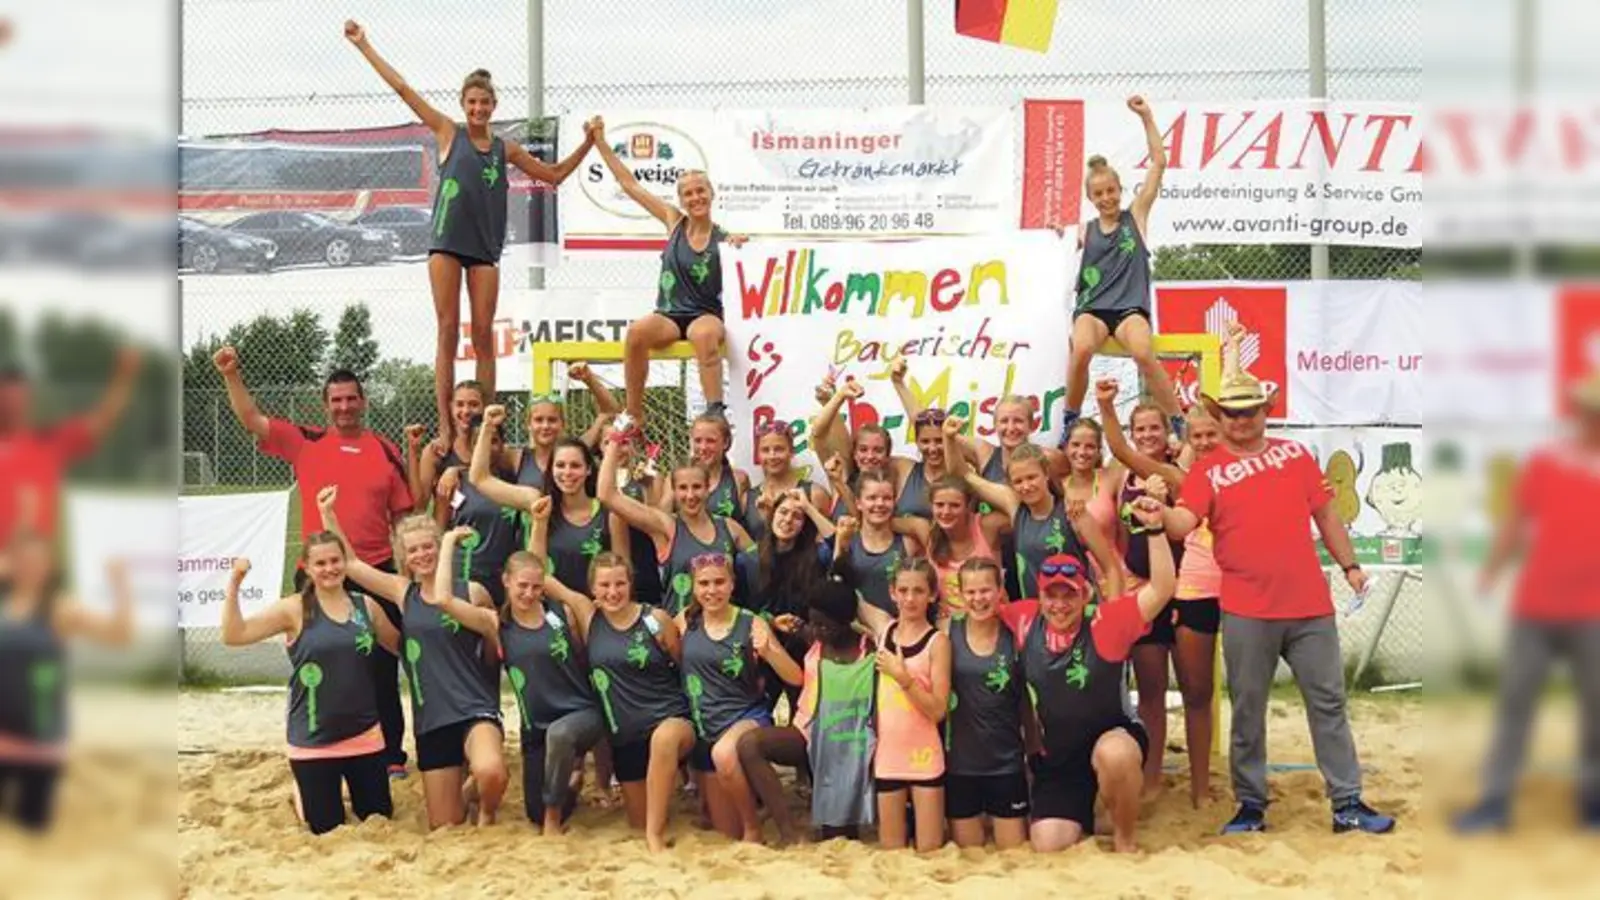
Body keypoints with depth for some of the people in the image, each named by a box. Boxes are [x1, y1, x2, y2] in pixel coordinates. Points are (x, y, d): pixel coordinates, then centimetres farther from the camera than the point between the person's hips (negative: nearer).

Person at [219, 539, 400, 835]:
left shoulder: (366, 606, 2)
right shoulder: (295, 610, -8)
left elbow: (402, 646, 16)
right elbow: (234, 635, -16)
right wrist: (234, 583, -23)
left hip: (364, 736, 3)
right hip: (313, 742, -3)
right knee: (327, 828, 8)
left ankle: (349, 793, 41)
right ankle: (303, 795, 39)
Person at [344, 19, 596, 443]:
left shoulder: (506, 149, 11)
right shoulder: (448, 133, 4)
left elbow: (555, 175, 21)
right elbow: (402, 88, 4)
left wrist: (587, 145, 11)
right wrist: (363, 46, 3)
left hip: (485, 248, 2)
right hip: (447, 243, -2)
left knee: (483, 334, 0)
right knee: (448, 330, -4)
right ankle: (445, 424, -5)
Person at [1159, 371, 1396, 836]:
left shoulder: (1295, 455, 10)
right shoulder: (1207, 471, 1)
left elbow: (1325, 513, 15)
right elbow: (1184, 523, -14)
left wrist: (1349, 564, 10)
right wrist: (1160, 512, -35)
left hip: (1310, 607, 2)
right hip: (1246, 613, -2)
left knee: (1328, 703, 6)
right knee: (1247, 711, 5)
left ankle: (1348, 805, 13)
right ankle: (1251, 805, 16)